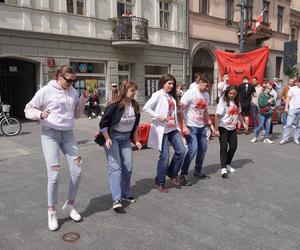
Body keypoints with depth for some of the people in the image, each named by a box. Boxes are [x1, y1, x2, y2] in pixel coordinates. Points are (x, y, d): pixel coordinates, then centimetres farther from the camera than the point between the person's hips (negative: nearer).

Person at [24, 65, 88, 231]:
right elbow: (28, 110, -3)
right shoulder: (46, 91, -9)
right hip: (50, 134, -5)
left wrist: (83, 102, -3)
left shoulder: (73, 92, 6)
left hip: (68, 134, 5)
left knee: (77, 171, 2)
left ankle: (70, 204, 24)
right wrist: (40, 114, -23)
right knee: (54, 175, -7)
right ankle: (51, 211, 14)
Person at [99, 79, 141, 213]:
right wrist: (107, 139, -19)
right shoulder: (114, 105, -19)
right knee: (115, 167, -10)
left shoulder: (135, 105, 0)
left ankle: (126, 194, 26)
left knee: (128, 167, 7)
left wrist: (136, 140, 12)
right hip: (112, 137, -6)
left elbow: (135, 124, 13)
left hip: (126, 138, 6)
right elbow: (103, 124, -13)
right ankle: (116, 200, -8)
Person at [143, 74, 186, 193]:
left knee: (181, 151, -1)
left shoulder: (172, 96, 15)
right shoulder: (158, 95, -7)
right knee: (164, 156, -3)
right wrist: (158, 116, -20)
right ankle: (160, 182, 15)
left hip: (173, 128, 7)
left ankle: (172, 173, 22)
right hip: (162, 129, -7)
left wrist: (178, 125, 11)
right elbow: (146, 108, -14)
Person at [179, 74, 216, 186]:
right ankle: (183, 174, -2)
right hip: (190, 126, -8)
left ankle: (198, 170, 32)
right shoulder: (190, 93, -15)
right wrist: (184, 126, -23)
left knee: (203, 148, 13)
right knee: (193, 149, -15)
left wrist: (210, 124, 16)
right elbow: (181, 110, -18)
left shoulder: (206, 95, 8)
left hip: (201, 126, 8)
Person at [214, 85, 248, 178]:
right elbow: (217, 116, -18)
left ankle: (228, 164, 26)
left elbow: (238, 113, 19)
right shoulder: (223, 102, -16)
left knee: (233, 146, 8)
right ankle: (223, 168, -4)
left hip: (232, 128, 6)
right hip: (223, 128, -6)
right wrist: (216, 130, -21)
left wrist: (243, 123, 17)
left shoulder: (237, 102, 4)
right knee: (224, 147, -7)